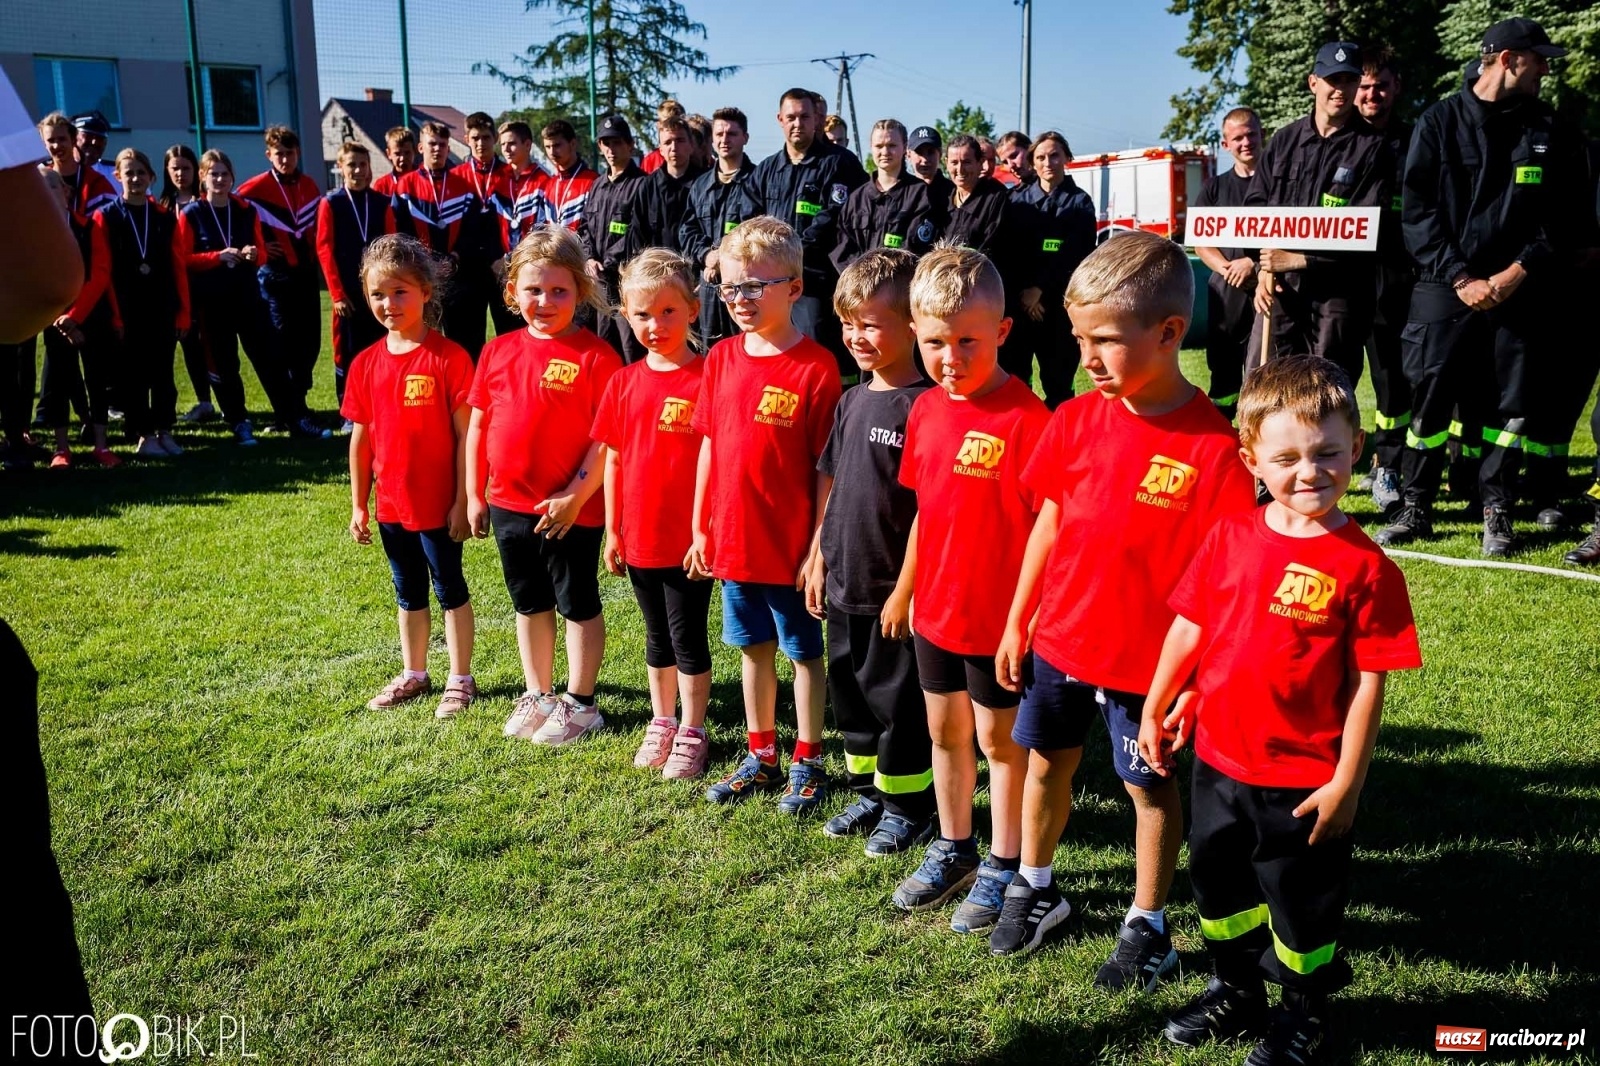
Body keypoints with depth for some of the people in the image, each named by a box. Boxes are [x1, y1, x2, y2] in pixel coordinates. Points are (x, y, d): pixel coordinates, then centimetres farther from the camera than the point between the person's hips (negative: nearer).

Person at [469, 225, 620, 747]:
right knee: (530, 605, 19)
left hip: (571, 510, -6)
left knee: (579, 605, 10)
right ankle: (538, 697, 34)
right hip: (508, 505, 6)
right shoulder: (497, 352, 4)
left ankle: (580, 703, 23)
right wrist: (474, 494, 8)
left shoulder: (595, 355, -13)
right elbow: (477, 426, 10)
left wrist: (576, 496, -18)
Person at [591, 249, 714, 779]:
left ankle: (692, 734, 22)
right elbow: (613, 459, 9)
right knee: (657, 637, 19)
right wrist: (612, 530, 9)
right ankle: (661, 724, 34)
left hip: (689, 542, -5)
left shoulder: (707, 378, -12)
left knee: (688, 638, 7)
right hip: (640, 537, 5)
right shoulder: (625, 382, 3)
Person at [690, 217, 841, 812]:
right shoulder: (721, 359, 4)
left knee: (805, 652, 11)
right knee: (753, 649, 18)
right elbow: (709, 447, 10)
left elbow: (826, 468, -13)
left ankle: (807, 763, 25)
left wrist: (819, 547, -14)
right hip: (732, 540, 6)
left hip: (791, 546, -6)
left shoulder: (815, 367, -14)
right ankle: (761, 756, 33)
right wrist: (700, 528, 10)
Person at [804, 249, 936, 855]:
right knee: (850, 696, 17)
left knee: (899, 702, 6)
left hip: (894, 591, -7)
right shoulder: (852, 401, 8)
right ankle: (870, 792, 34)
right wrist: (818, 561, 13)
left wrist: (905, 591, -17)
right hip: (844, 585, 8)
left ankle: (907, 805, 23)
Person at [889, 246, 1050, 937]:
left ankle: (1003, 867, 26)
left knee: (999, 737, 9)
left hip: (999, 615, -6)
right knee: (945, 730, 19)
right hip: (936, 609, 7)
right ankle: (953, 850, 37)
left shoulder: (1027, 418, -19)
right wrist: (904, 591, 15)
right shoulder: (926, 410, 2)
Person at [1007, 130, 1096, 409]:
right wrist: (1022, 292, -11)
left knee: (1057, 378, 1)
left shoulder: (1079, 202, 5)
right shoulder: (1018, 198, 10)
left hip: (1060, 303, -2)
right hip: (1019, 301, 2)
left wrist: (1040, 289, -12)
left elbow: (1077, 257, -4)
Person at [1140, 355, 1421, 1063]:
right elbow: (1189, 626, 6)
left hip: (1304, 779, -4)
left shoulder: (1363, 566, -16)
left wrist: (1347, 783, -12)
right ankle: (1237, 993, 47)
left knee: (1302, 901, 15)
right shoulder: (1230, 538, -4)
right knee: (1219, 885, 22)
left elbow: (1368, 682, -13)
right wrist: (1155, 710, 11)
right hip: (1217, 761, 5)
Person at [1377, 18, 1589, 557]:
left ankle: (1496, 513, 15)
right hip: (1446, 289, -2)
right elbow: (1416, 214, -3)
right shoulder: (1439, 123, 2)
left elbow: (1568, 219, 5)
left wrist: (1517, 273, -9)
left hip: (1520, 292, 2)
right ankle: (1414, 509, 9)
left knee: (1510, 405, 4)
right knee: (1430, 398, -2)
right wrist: (1460, 278, -11)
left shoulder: (1553, 133, 9)